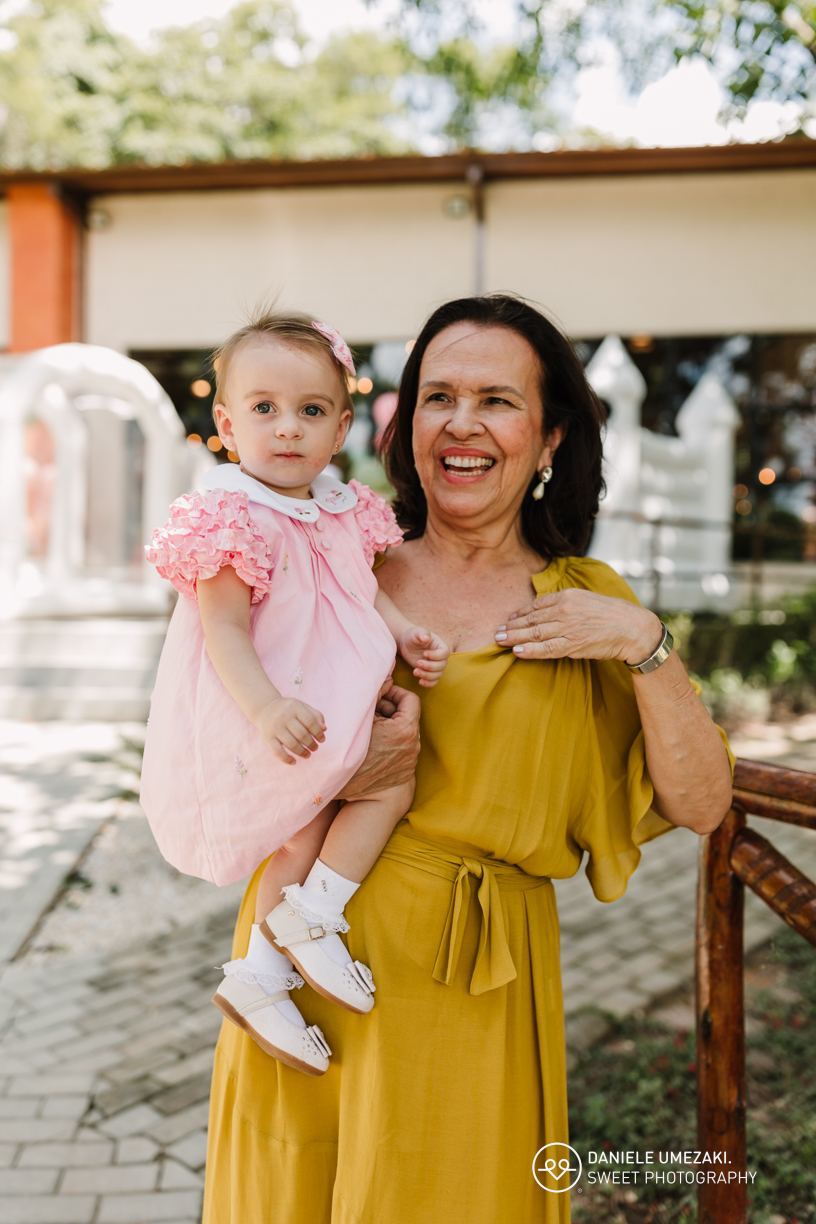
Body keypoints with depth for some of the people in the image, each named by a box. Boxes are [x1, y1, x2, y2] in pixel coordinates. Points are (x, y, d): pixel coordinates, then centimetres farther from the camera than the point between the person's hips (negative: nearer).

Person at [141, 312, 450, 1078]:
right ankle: (312, 916, 2)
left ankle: (261, 976, 23)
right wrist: (266, 709, -38)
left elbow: (365, 588, 21)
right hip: (249, 727, -8)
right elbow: (223, 630, -23)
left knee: (306, 829, 12)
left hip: (323, 709, 8)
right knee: (393, 779, -9)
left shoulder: (342, 512, 7)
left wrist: (404, 634, 2)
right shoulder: (231, 520, -18)